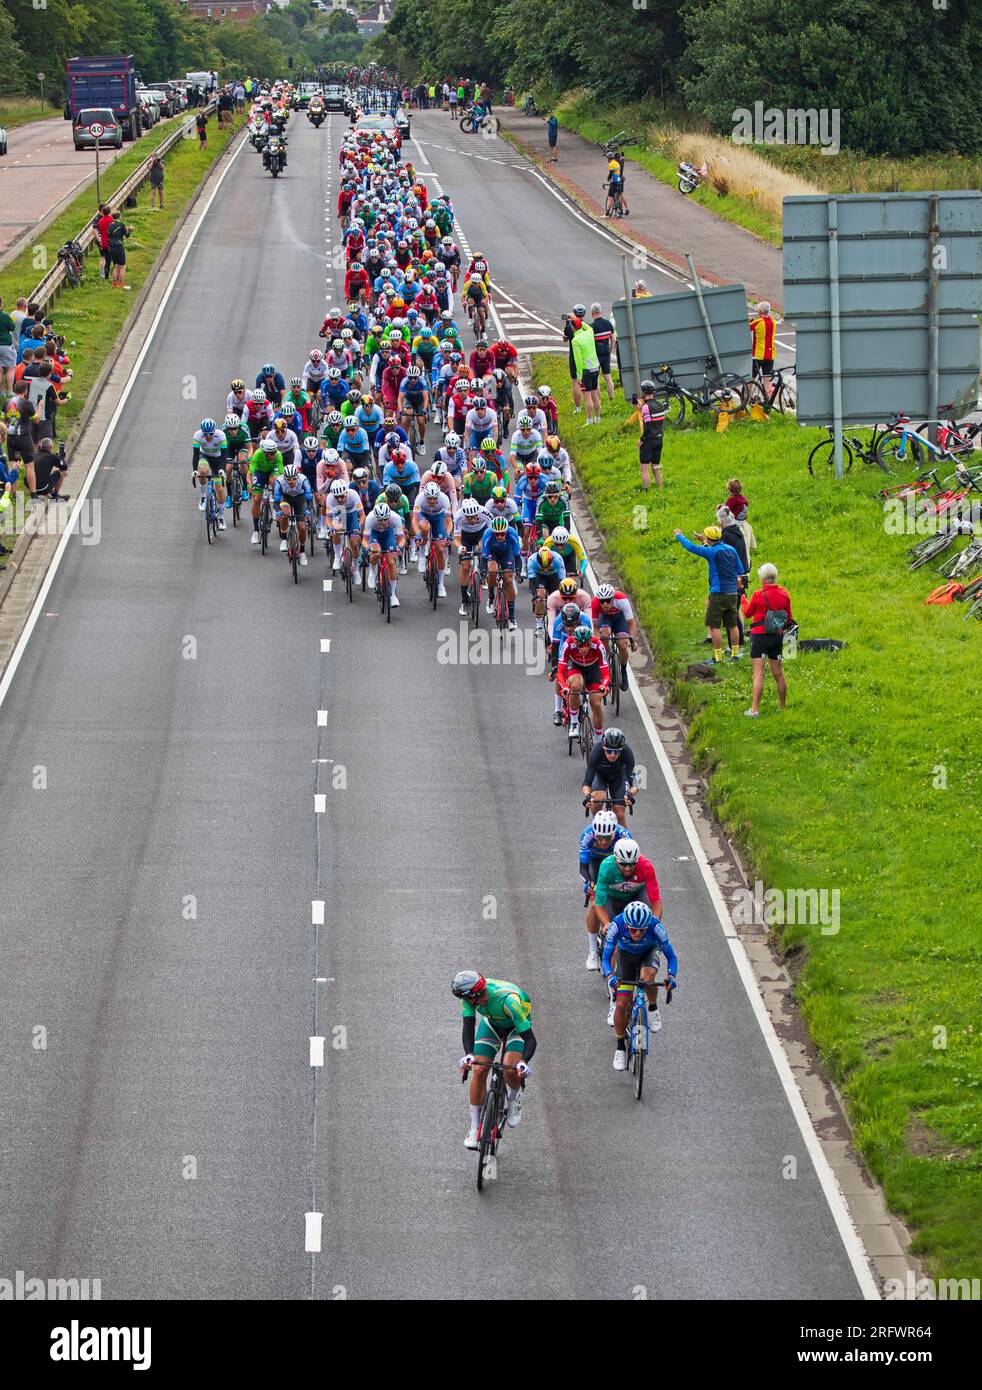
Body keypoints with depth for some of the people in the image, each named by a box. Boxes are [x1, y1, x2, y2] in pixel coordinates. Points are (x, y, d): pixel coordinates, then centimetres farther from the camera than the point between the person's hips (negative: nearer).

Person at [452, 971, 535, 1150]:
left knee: (510, 1070, -26)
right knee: (479, 1071, -10)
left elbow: (530, 1039, -40)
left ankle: (514, 1098, 9)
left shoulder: (509, 1000, -42)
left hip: (517, 1025, -4)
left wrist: (523, 1062, -58)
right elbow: (468, 1027, -31)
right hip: (492, 1022, 4)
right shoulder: (470, 995, -29)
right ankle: (475, 1129, 3)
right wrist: (468, 1055, -50)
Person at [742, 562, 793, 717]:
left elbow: (748, 613, 0)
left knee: (758, 673, -9)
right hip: (777, 636, 5)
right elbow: (789, 617, 7)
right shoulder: (784, 594, -2)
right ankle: (782, 706, 25)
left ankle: (754, 709, -16)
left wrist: (744, 600, 19)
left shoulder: (758, 595, -15)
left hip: (759, 636, -5)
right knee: (778, 674, 15)